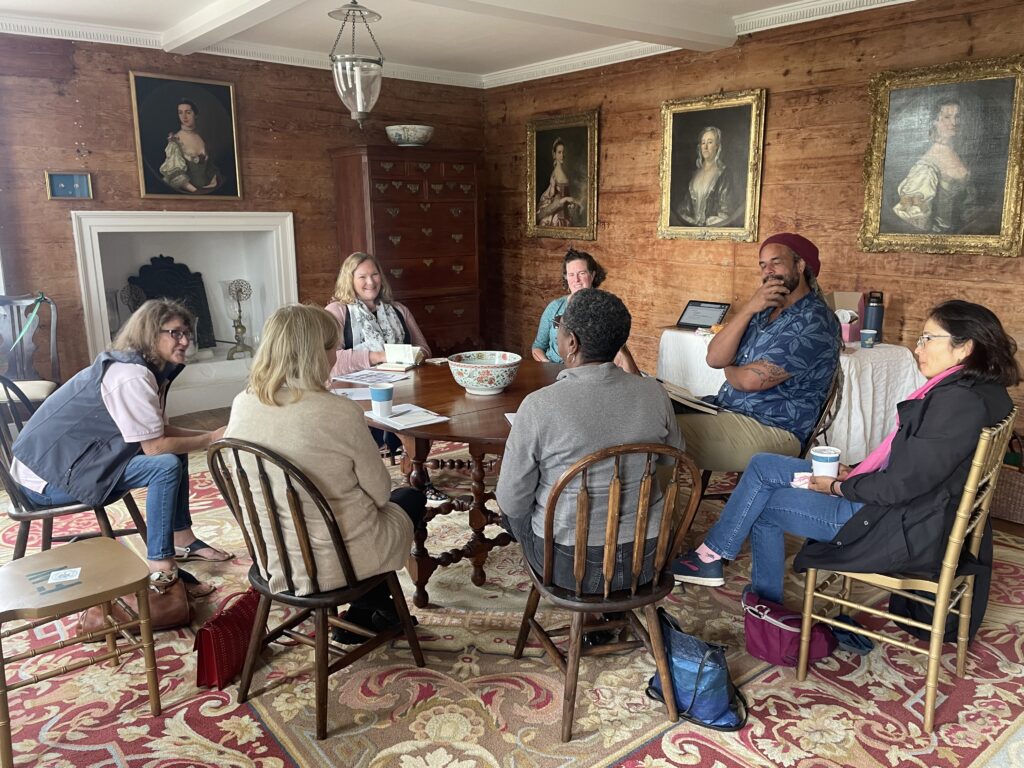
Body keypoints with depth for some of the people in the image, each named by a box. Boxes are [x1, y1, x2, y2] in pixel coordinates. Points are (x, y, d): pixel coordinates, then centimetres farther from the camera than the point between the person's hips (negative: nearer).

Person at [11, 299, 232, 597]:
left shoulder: (138, 366, 6)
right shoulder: (131, 377, -24)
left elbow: (159, 432, 5)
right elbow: (154, 446, -24)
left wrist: (209, 435, -6)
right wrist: (211, 439, -15)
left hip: (68, 459, 10)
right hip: (46, 479, -10)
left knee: (176, 450, 8)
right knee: (166, 465, -22)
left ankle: (182, 540, 16)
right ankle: (160, 569, -14)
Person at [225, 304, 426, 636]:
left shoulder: (242, 405, -9)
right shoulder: (341, 413, -27)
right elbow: (379, 491, -13)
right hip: (335, 563, -6)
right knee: (410, 498, 23)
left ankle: (371, 609, 39)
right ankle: (364, 613, 32)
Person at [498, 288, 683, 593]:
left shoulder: (538, 406, -23)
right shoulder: (654, 393, -11)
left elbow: (512, 504, -14)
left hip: (568, 565, -4)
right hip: (645, 559, 4)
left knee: (514, 502, 26)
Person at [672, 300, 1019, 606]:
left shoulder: (959, 402, -24)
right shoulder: (956, 389, 7)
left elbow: (901, 485, -24)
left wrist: (839, 487, -9)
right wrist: (853, 473, 2)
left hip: (900, 530, -10)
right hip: (902, 509, 10)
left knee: (764, 503, -3)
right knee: (764, 466, 7)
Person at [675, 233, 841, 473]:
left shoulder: (814, 322, -12)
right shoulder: (764, 310, 14)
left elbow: (752, 380, -19)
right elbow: (714, 358, 0)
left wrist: (730, 371, 4)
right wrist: (748, 309, -9)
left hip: (772, 430, -8)